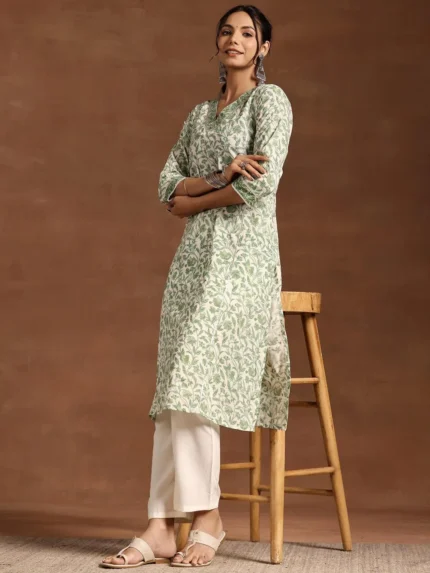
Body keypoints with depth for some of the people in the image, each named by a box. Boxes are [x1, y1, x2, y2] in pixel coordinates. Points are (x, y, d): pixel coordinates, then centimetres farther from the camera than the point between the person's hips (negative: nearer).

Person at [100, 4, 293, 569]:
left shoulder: (269, 99, 1)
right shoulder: (200, 114, 21)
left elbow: (263, 181, -13)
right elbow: (167, 184, 12)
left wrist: (196, 199, -1)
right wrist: (220, 178, -8)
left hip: (242, 253, -6)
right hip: (195, 255, 6)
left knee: (194, 381, -16)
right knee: (176, 390, -3)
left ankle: (207, 515, -5)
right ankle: (162, 527, -6)